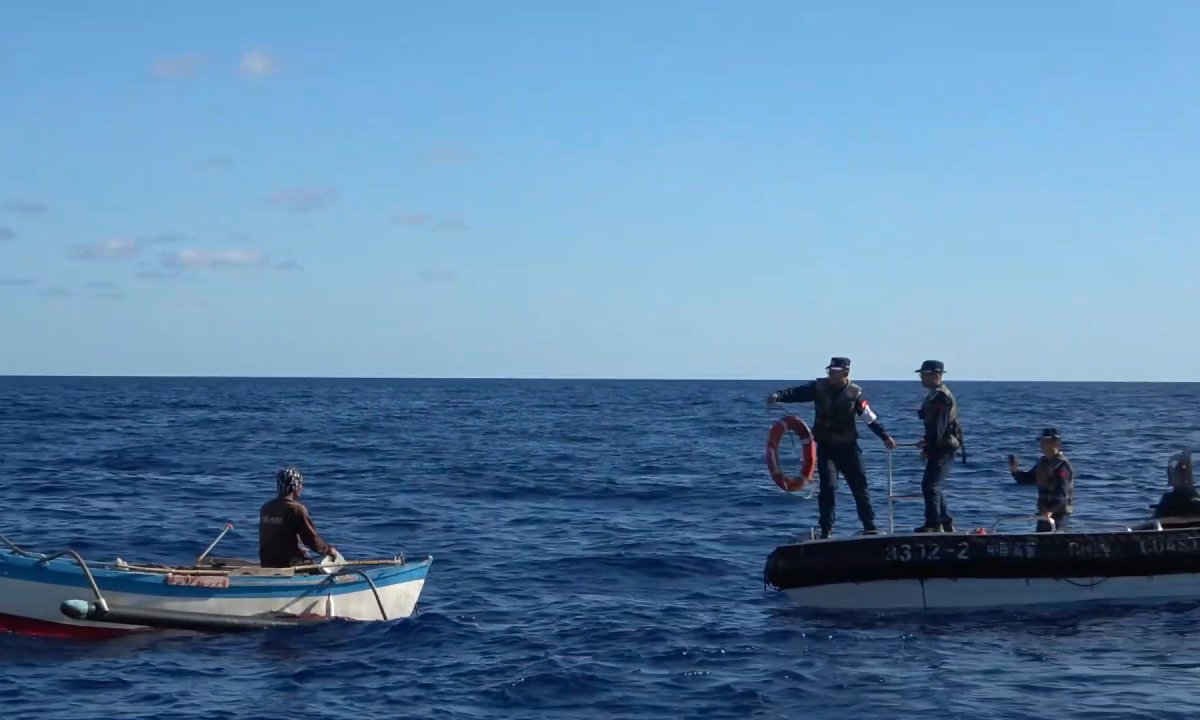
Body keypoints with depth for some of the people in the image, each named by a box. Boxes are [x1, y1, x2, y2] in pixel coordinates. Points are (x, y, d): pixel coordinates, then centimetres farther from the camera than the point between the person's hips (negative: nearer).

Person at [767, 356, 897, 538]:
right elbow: (796, 392, -14)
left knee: (860, 486, 5)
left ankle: (869, 527, 15)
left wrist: (885, 436, -6)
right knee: (828, 487, -9)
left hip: (847, 447, 0)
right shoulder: (819, 387, -4)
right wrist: (778, 396, -32)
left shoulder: (854, 393, -5)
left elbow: (870, 417, -2)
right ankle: (826, 530, -2)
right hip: (826, 447, 0)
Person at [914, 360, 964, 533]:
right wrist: (927, 441, 14)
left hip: (943, 449, -11)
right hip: (940, 448, 11)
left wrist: (928, 449, -19)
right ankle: (946, 524, 21)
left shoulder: (941, 397, -17)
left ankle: (933, 525, -11)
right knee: (933, 486, 15)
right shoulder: (935, 395, 16)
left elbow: (938, 426, -21)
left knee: (929, 485, -12)